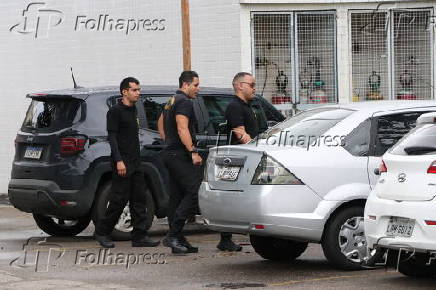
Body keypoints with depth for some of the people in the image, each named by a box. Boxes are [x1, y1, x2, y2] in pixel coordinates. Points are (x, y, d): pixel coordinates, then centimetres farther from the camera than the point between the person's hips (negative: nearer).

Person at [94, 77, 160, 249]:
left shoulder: (133, 110, 18)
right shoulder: (115, 111, -7)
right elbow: (112, 137, -13)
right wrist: (119, 160, -20)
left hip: (135, 163, 8)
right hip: (122, 162, -8)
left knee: (139, 199, 4)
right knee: (119, 200, -6)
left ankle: (139, 236, 5)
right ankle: (102, 233, 7)